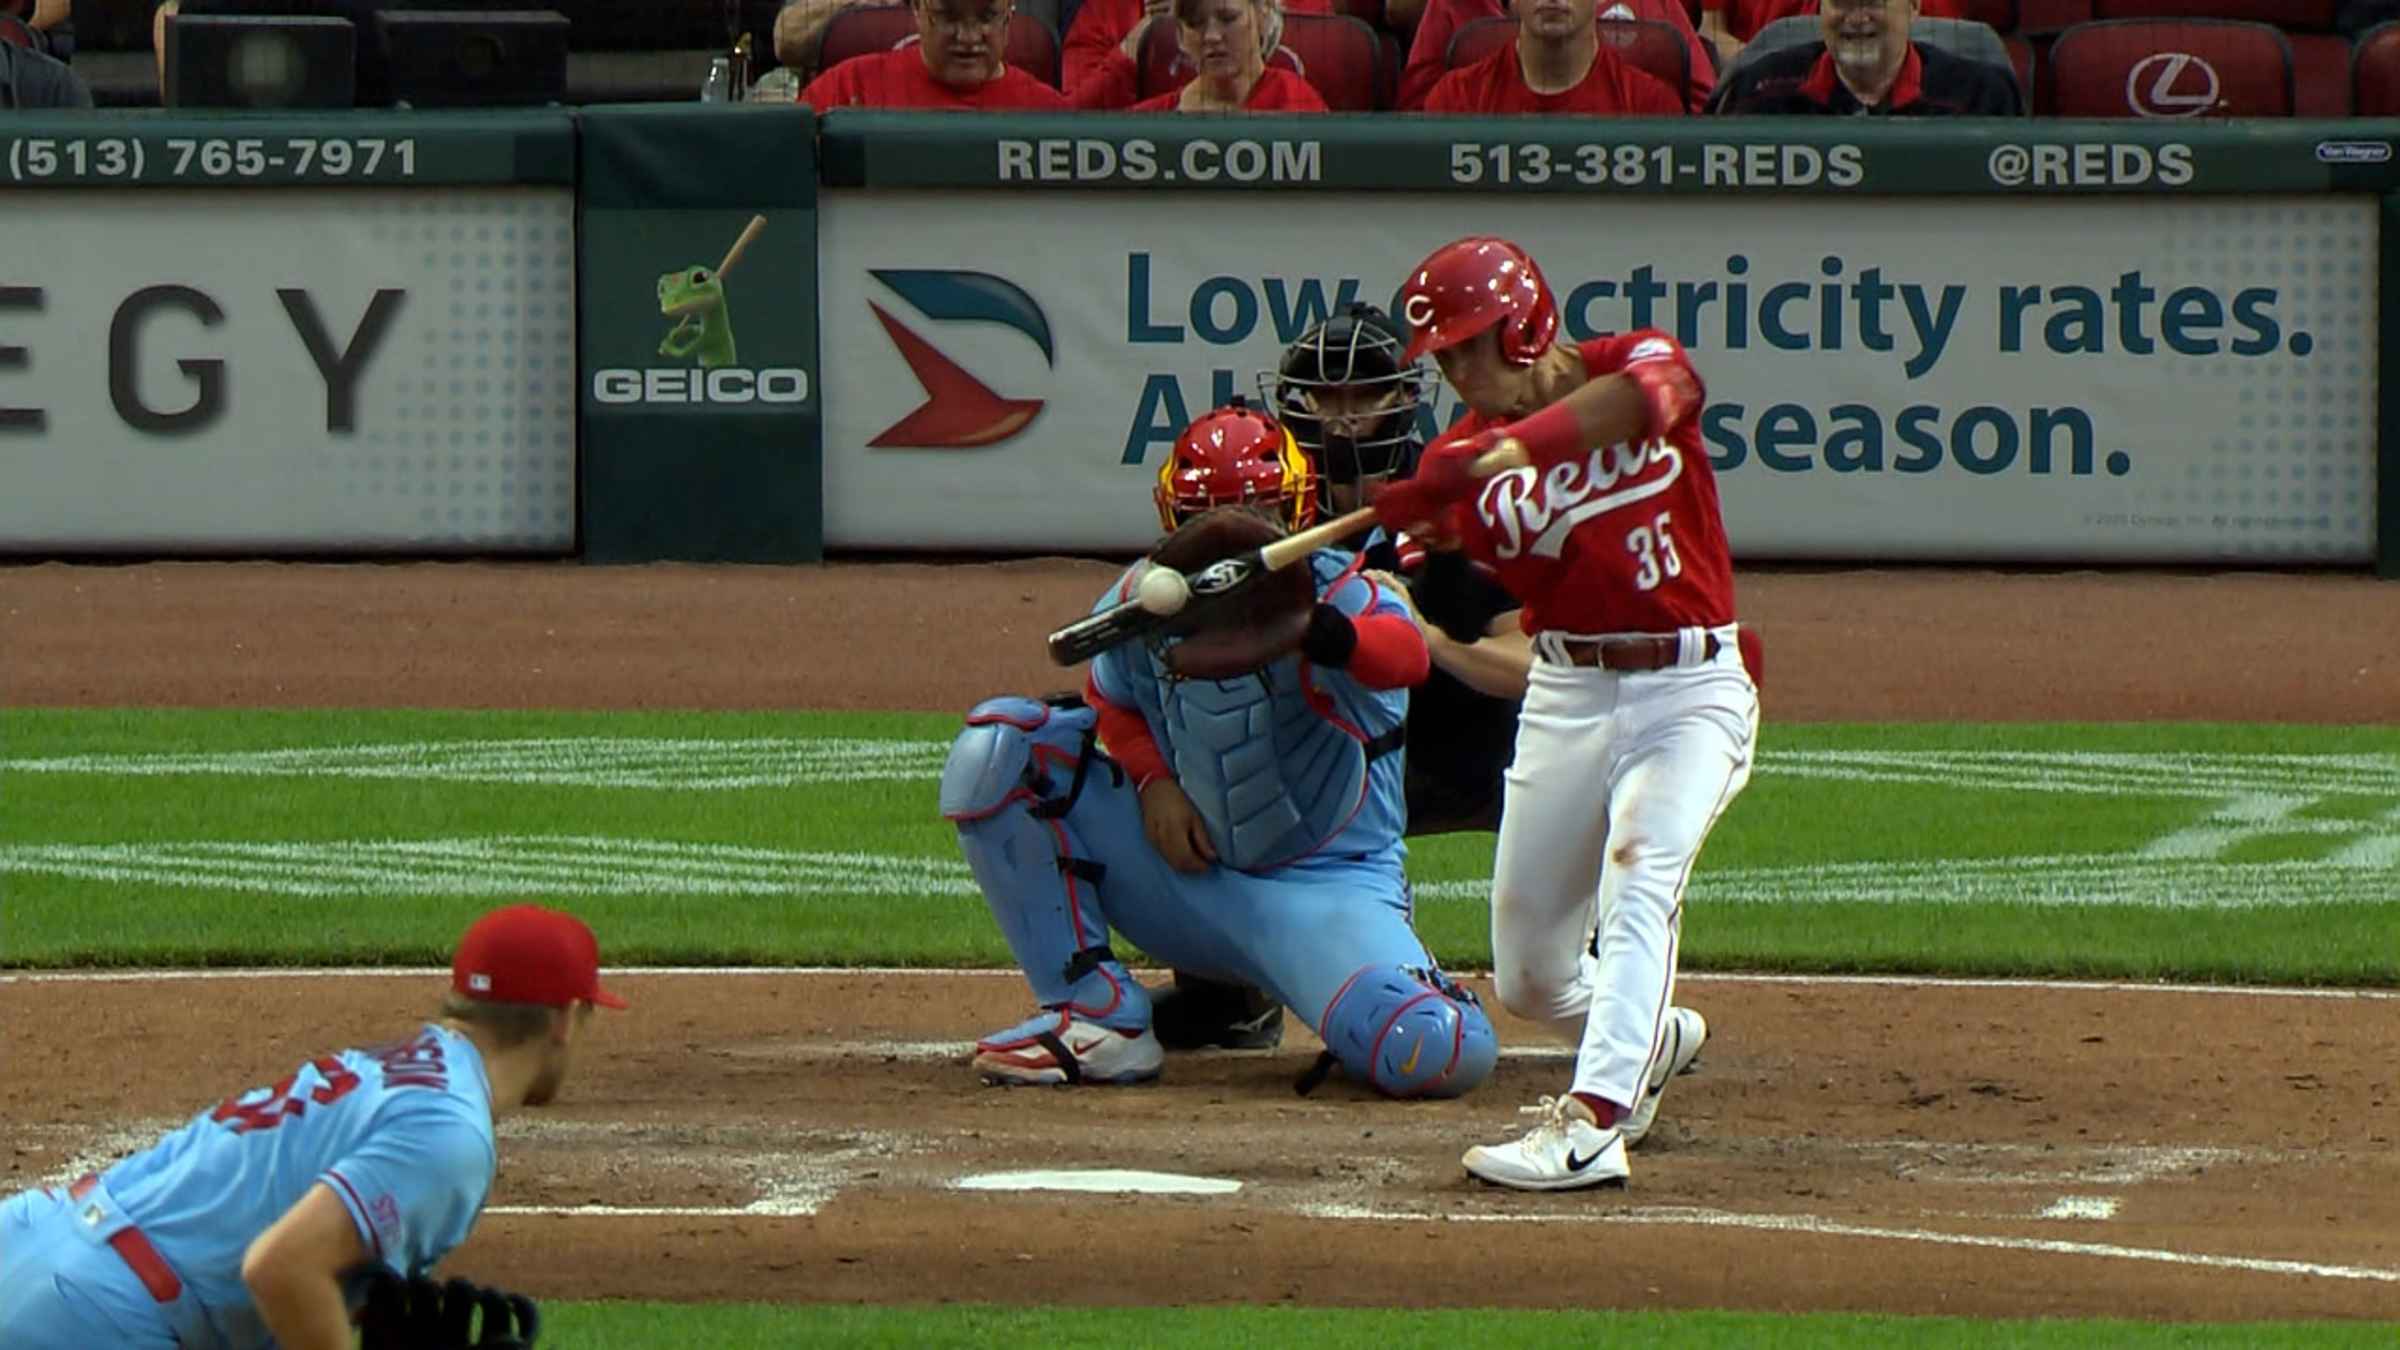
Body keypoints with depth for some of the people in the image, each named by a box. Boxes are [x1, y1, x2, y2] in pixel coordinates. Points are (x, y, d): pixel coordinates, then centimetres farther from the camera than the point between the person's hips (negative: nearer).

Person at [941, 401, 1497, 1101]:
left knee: (1442, 1055, -33)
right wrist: (1153, 781, -7)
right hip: (1185, 876, 5)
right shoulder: (1140, 601, -4)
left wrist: (1308, 630, -63)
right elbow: (1114, 704, 16)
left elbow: (1406, 655, -41)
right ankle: (1098, 1016, -7)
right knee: (996, 748, -9)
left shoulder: (1336, 590, -18)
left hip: (1327, 883, -5)